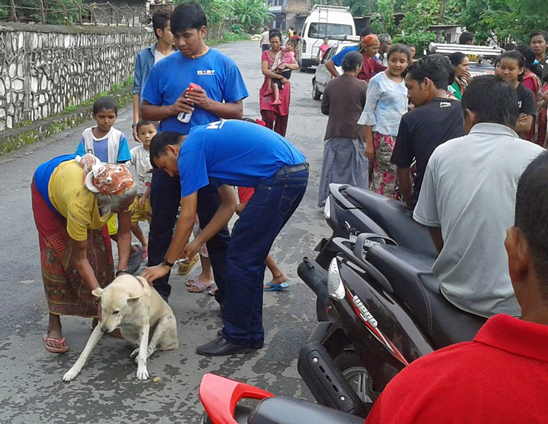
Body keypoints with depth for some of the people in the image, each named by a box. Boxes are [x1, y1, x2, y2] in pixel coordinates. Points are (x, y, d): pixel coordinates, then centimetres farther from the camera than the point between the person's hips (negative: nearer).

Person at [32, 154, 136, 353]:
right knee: (57, 254, -10)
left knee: (100, 249, -4)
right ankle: (54, 326, 0)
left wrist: (122, 272, -30)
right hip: (48, 185, -4)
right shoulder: (80, 204, -46)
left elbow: (124, 233, -21)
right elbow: (79, 258, -36)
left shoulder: (124, 190, -35)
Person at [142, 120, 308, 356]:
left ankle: (237, 338, 10)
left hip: (279, 178, -10)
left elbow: (187, 217, -4)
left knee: (240, 259, -1)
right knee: (250, 257, 17)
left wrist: (166, 264, 5)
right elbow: (229, 204, 24)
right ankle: (251, 334, 26)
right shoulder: (207, 142, 24)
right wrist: (197, 243, 24)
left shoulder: (190, 150, -4)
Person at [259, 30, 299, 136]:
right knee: (268, 116, -13)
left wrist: (285, 65, -22)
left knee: (282, 116, 4)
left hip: (283, 88, 2)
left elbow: (296, 66, -3)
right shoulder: (266, 54, 3)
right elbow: (265, 71, -13)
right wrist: (280, 77, -20)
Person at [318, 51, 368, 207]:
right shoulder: (362, 86, -10)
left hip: (333, 133, 4)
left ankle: (327, 201, 15)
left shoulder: (331, 84, 0)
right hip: (354, 134, -3)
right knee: (356, 170, 5)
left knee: (332, 168, 12)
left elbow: (324, 109, 7)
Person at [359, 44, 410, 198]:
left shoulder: (405, 82, 12)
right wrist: (369, 143, -10)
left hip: (400, 135, 6)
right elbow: (369, 112, -6)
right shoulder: (378, 81, -6)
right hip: (383, 135, -6)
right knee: (389, 174, -10)